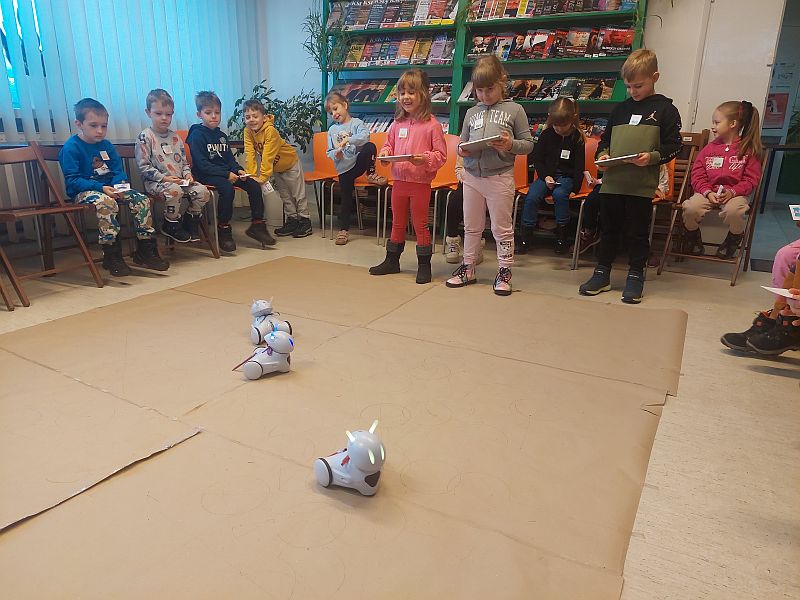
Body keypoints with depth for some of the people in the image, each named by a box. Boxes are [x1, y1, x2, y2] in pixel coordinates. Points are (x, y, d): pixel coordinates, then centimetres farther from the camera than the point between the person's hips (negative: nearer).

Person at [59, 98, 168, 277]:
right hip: (83, 192, -6)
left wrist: (120, 183, -11)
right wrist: (100, 187, -25)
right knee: (106, 202, -38)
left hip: (109, 189, 7)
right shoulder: (71, 148, -8)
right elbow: (72, 180, -14)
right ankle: (112, 256, -31)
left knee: (142, 200, -13)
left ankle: (145, 251, -6)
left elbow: (118, 170, 14)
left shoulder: (106, 145, 12)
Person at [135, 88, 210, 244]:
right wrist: (163, 178, -18)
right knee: (174, 190, -37)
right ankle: (171, 225, -13)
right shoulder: (145, 137, -2)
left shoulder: (175, 137, 17)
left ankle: (190, 220, 7)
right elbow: (143, 166, -8)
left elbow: (184, 161, 21)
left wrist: (187, 174, 0)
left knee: (202, 191, -17)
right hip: (155, 182, -6)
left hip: (179, 180, 6)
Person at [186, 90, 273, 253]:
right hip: (206, 175, -7)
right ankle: (223, 230, -24)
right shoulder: (196, 135, -5)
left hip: (226, 174, 7)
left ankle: (257, 225, -3)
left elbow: (230, 158, 19)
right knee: (227, 188, -35)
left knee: (254, 185, -10)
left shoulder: (221, 135, 18)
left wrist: (238, 170, -4)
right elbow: (202, 164, -15)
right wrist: (226, 174, -22)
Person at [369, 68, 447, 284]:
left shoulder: (432, 125, -9)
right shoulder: (397, 124, 7)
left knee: (420, 224, 5)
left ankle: (424, 264, 17)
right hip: (399, 180, 5)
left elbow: (441, 154, -10)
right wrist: (384, 153, -4)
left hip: (420, 183, -5)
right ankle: (392, 260, 29)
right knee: (397, 223, 17)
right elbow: (388, 144, 17)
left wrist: (425, 159, -27)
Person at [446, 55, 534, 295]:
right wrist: (462, 150, -8)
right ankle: (468, 268, 25)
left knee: (502, 228, 4)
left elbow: (528, 143, 0)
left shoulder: (514, 110, 1)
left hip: (500, 177, -4)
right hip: (472, 175, 4)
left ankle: (504, 272, 16)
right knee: (471, 226, 13)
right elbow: (462, 142, 15)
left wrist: (510, 145, -19)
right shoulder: (471, 112, 11)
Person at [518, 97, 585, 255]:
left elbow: (579, 165, 1)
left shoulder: (577, 138, 1)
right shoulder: (546, 135, 5)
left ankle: (561, 234, -20)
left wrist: (575, 187, -11)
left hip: (566, 176, -2)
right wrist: (546, 177, -9)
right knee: (532, 196, -25)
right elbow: (537, 158, 7)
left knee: (560, 194, -34)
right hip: (546, 174, 2)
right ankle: (526, 235, -16)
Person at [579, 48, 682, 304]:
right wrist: (602, 154, 1)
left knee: (638, 232, 4)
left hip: (642, 184, -4)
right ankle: (602, 274, 20)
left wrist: (652, 156, -18)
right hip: (612, 180, 4)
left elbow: (673, 145, -1)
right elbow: (605, 138, 21)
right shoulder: (620, 108, 15)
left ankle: (635, 276, 15)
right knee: (608, 229, 10)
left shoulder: (665, 109, 2)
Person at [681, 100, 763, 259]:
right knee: (691, 207, -29)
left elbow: (751, 180, 0)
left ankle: (732, 242, -1)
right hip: (708, 192, 2)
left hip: (735, 193, -2)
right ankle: (693, 240, 3)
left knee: (733, 211, -36)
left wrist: (732, 192, -18)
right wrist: (708, 192, -13)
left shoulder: (749, 150, 4)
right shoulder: (710, 148, 11)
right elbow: (697, 175, 4)